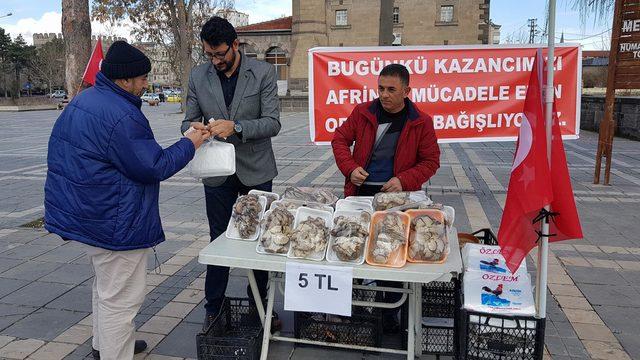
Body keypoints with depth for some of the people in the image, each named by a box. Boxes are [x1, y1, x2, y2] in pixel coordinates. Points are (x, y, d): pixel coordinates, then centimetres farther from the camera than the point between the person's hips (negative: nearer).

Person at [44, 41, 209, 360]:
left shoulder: (82, 100, 9)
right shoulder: (120, 115, -24)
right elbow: (153, 168, -21)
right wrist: (189, 144, -9)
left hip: (82, 212, 11)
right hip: (113, 222, -11)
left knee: (106, 285, 27)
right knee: (121, 297, 1)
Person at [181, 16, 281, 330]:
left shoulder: (263, 72, -7)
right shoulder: (198, 76, 2)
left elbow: (272, 123, -13)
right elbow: (189, 121, 6)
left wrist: (235, 126, -28)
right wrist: (193, 128, -19)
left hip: (256, 170, -1)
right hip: (217, 171, 2)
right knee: (218, 240, 10)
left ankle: (260, 302, 30)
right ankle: (213, 307, 25)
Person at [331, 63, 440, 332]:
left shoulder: (421, 123, -2)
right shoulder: (363, 112, 3)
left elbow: (431, 161, 1)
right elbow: (340, 139, 9)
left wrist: (404, 180, -15)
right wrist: (350, 168, -9)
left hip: (396, 197, -1)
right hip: (360, 192, 2)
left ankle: (391, 311, 24)